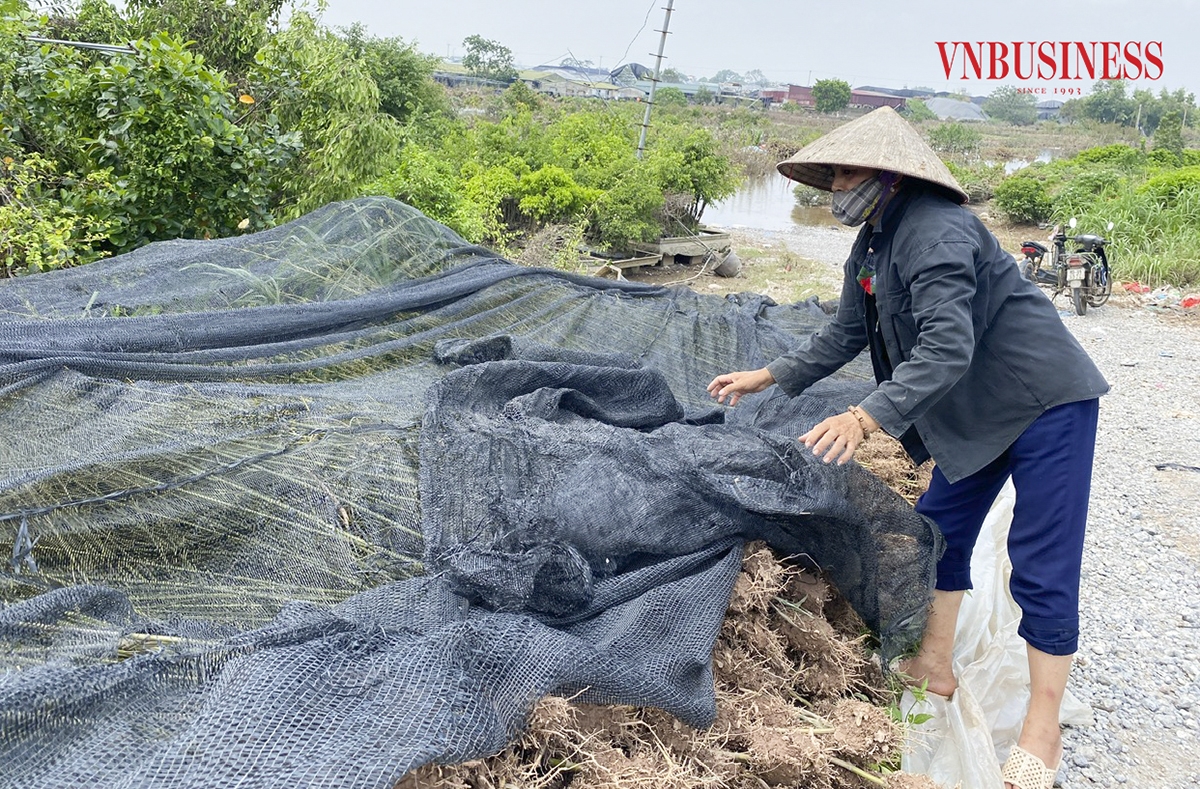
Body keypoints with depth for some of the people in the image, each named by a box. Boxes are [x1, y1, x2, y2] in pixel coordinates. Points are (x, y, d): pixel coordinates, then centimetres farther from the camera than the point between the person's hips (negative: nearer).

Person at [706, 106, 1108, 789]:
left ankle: (1043, 731, 7)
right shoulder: (872, 247, 7)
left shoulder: (936, 232, -25)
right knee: (939, 528, 14)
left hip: (1047, 400, -10)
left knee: (1041, 566, -5)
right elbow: (846, 335, 16)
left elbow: (948, 348, -35)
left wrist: (868, 417, -42)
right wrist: (767, 377, 14)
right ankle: (935, 667, 31)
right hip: (980, 412, 10)